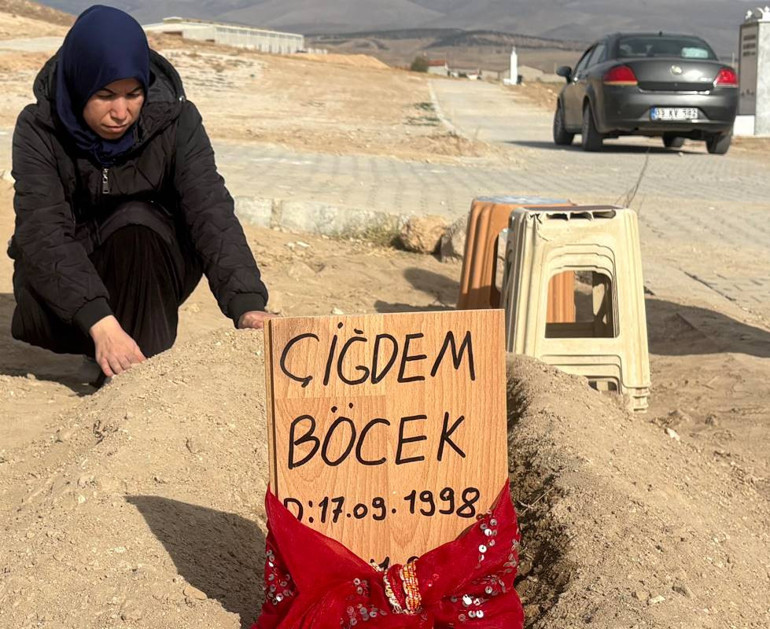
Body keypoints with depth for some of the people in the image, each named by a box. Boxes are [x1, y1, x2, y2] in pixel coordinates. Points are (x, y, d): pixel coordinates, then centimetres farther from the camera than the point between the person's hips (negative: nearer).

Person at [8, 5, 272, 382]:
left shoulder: (176, 121, -19)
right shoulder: (39, 130, -21)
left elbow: (211, 212, -29)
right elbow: (43, 233, -33)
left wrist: (248, 305, -47)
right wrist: (100, 323, -49)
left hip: (151, 267, 0)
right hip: (68, 269, 0)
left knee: (135, 223, -32)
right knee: (40, 318, -32)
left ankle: (143, 373, -23)